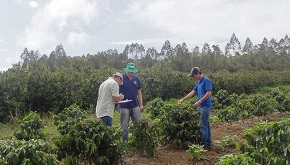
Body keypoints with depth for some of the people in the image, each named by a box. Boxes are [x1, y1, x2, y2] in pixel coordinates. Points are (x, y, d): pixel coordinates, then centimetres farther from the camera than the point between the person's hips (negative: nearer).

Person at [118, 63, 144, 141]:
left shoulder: (136, 79, 8)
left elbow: (139, 92, 13)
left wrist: (141, 105, 10)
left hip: (135, 106, 4)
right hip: (124, 106, -4)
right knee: (124, 126, 5)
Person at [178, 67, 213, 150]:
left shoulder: (206, 80, -11)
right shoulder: (198, 82, 16)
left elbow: (209, 93, -18)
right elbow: (193, 92, 22)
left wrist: (199, 101, -18)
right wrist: (183, 99, 19)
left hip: (205, 106, -9)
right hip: (202, 106, 9)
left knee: (203, 125, -7)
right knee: (206, 125, 12)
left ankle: (204, 145, -1)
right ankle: (208, 144, 19)